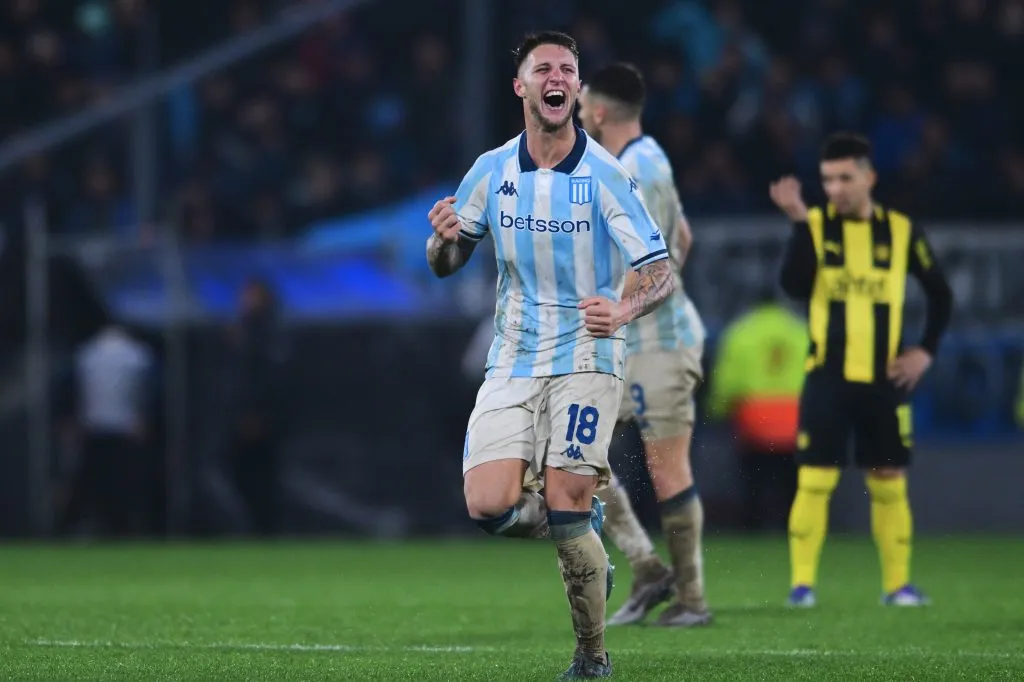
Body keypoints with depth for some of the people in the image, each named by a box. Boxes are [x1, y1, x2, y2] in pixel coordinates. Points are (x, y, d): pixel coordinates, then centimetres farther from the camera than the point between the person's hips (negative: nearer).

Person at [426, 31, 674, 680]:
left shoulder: (605, 175, -9)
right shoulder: (491, 171, 3)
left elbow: (662, 273, -10)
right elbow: (445, 264, 12)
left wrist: (624, 311, -31)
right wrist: (444, 239, -13)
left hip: (586, 359, -3)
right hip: (513, 361, 4)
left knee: (565, 511, -13)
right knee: (490, 507, -13)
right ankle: (584, 538, 19)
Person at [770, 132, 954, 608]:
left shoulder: (900, 231, 4)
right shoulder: (815, 225, 1)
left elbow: (939, 292, 13)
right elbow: (795, 285, -15)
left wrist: (926, 350, 3)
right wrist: (799, 222, -22)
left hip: (884, 379, 1)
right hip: (827, 377, -1)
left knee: (890, 483, 4)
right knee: (814, 480, -7)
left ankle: (898, 584, 12)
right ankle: (802, 583, -3)